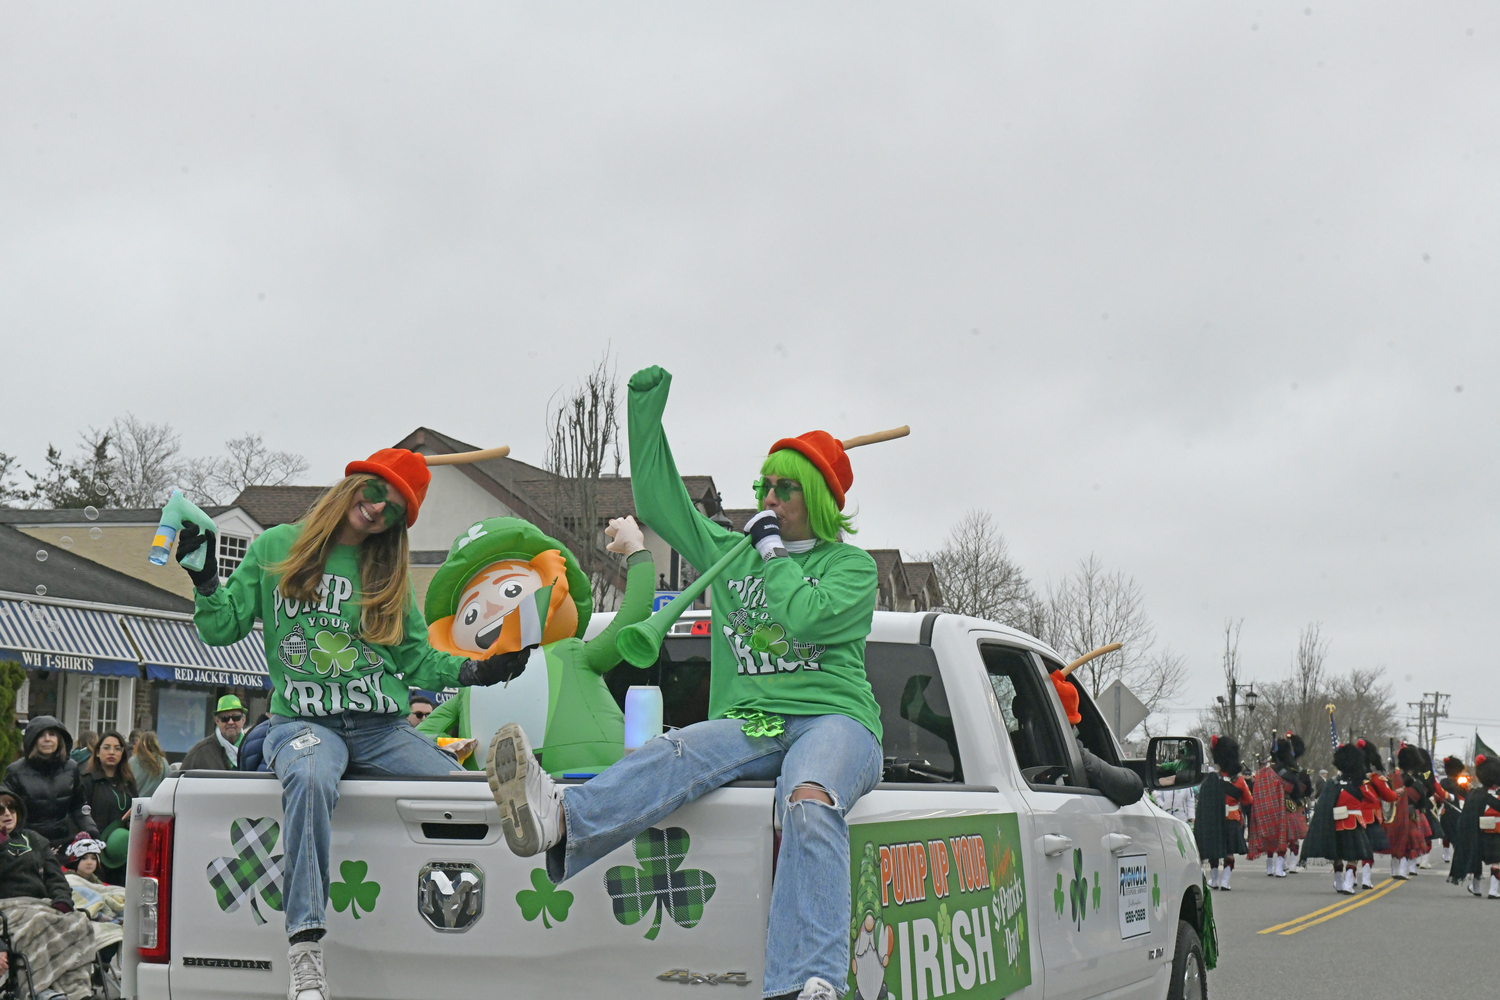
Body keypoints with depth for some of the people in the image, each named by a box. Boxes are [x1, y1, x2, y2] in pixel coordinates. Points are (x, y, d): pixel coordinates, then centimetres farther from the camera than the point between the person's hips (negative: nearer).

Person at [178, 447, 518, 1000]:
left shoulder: (389, 573, 19)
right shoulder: (276, 548, 13)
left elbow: (418, 660, 18)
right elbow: (222, 629, 12)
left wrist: (476, 670, 3)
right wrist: (205, 582, -4)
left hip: (383, 728, 3)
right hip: (302, 722, -3)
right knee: (309, 779, -40)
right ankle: (305, 948, -44)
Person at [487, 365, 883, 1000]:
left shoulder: (852, 566, 12)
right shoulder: (728, 553, 26)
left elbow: (807, 616, -8)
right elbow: (657, 501, 26)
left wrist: (774, 551, 5)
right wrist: (646, 413, 21)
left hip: (832, 718, -3)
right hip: (746, 724, 3)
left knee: (809, 802, -39)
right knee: (682, 750, -32)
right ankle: (560, 820, -63)